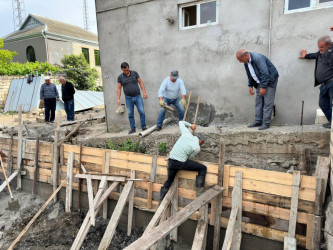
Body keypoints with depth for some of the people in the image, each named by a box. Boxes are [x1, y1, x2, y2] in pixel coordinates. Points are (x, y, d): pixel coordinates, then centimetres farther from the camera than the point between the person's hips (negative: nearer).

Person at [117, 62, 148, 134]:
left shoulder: (134, 73, 0)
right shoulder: (120, 77, 0)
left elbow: (141, 82, 2)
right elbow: (119, 88, 1)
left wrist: (144, 92, -7)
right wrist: (118, 99, -7)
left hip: (138, 96, 0)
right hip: (128, 98, 0)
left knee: (142, 112, -5)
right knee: (130, 114, 4)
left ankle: (143, 127, 8)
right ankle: (132, 129, 14)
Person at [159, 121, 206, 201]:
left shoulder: (187, 133, 6)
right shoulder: (197, 148, -5)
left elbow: (181, 122, 21)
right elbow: (189, 156, 8)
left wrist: (190, 125, 31)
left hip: (171, 161, 6)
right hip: (181, 163, -5)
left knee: (169, 181, 26)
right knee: (203, 168, 8)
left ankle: (161, 200, 25)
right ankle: (199, 192, 4)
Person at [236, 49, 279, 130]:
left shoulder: (258, 58, -26)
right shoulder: (246, 62, 1)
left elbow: (265, 73, -28)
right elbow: (249, 75, 14)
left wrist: (263, 87, -25)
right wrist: (250, 86, 8)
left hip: (269, 80, -8)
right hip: (260, 82, 9)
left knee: (267, 102, -8)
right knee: (258, 102, 7)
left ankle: (266, 123, -3)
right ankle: (258, 121, 12)